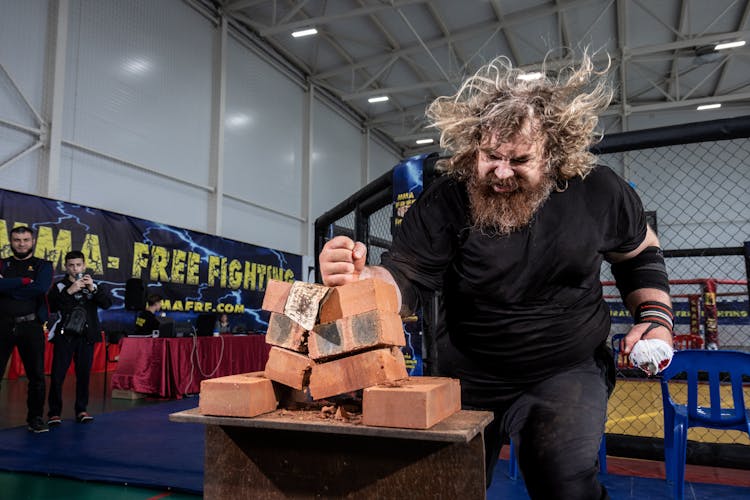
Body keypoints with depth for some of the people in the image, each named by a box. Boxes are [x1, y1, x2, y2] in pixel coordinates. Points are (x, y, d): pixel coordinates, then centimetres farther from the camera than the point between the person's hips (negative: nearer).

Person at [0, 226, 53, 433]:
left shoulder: (43, 266, 9)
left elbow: (41, 288, -11)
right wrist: (24, 281, -12)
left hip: (31, 325, -1)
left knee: (36, 374, 3)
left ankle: (35, 418, 16)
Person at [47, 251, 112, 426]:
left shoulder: (93, 285, 10)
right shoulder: (60, 286, 3)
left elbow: (107, 304, -3)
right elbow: (52, 306, -13)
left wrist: (93, 288, -15)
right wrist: (69, 291, -22)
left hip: (86, 337, 2)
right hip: (64, 337, -2)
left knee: (84, 374, 5)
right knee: (57, 375, -4)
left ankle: (81, 410, 14)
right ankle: (54, 412, 4)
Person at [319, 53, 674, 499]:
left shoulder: (597, 192, -10)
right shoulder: (445, 203, -17)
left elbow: (640, 254, 9)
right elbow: (403, 281, -23)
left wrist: (656, 317, -5)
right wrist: (360, 278, -45)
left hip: (565, 373, 0)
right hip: (468, 379, 1)